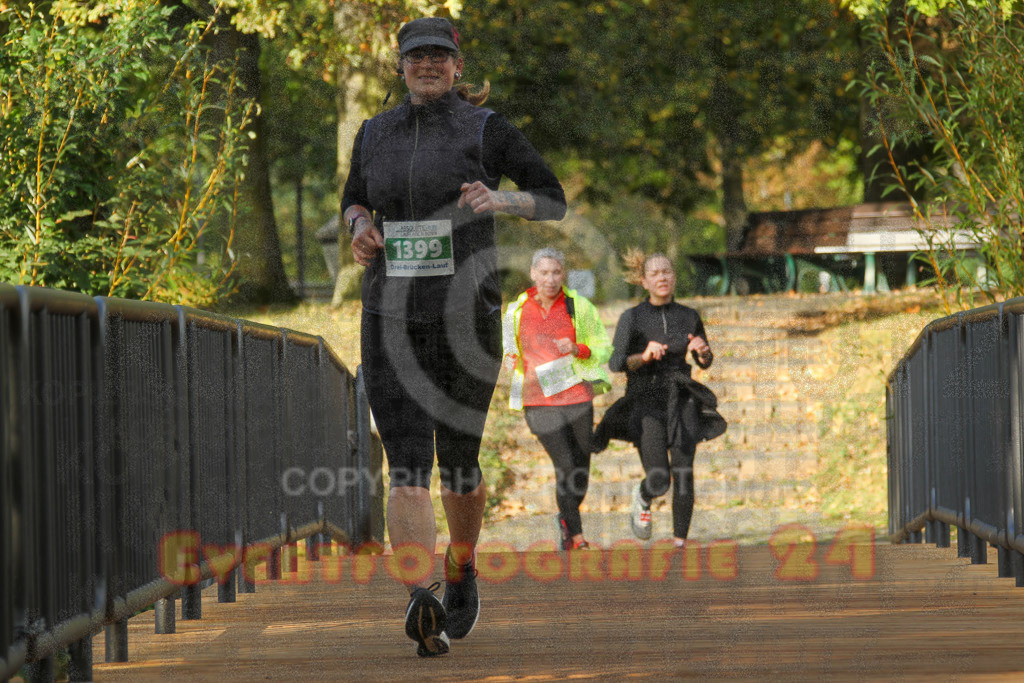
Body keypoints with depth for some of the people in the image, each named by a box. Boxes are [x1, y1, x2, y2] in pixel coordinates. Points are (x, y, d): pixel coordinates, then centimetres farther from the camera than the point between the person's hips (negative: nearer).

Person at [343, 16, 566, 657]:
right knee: (407, 465, -15)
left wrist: (499, 199, -17)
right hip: (391, 317, 2)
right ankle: (421, 604, -27)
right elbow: (355, 199, 26)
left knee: (458, 460, 10)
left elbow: (554, 200, 3)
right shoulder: (375, 133, 10)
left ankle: (462, 575, 39)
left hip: (465, 316, -2)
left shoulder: (487, 128, -1)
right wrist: (361, 229, 2)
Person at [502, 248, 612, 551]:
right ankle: (576, 537, -7)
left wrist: (578, 349, -13)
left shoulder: (579, 307, 2)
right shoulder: (517, 310, 6)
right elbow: (509, 346, 24)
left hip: (577, 396, 1)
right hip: (538, 399, -1)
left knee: (581, 471, 8)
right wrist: (510, 360, 3)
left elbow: (604, 348, 5)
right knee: (565, 466, -15)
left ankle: (567, 518, 37)